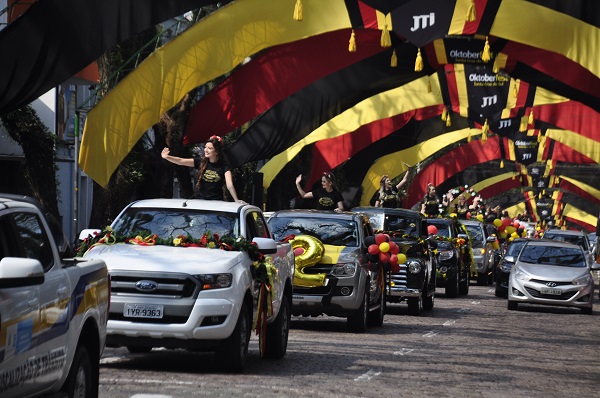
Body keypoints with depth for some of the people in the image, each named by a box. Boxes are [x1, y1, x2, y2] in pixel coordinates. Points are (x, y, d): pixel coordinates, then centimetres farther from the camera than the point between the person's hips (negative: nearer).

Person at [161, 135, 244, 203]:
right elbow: (181, 161, -10)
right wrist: (166, 157, -25)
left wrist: (236, 200, -32)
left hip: (216, 201, -2)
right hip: (199, 199, 2)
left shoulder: (224, 166, -8)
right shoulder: (201, 161, -1)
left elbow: (230, 185, -18)